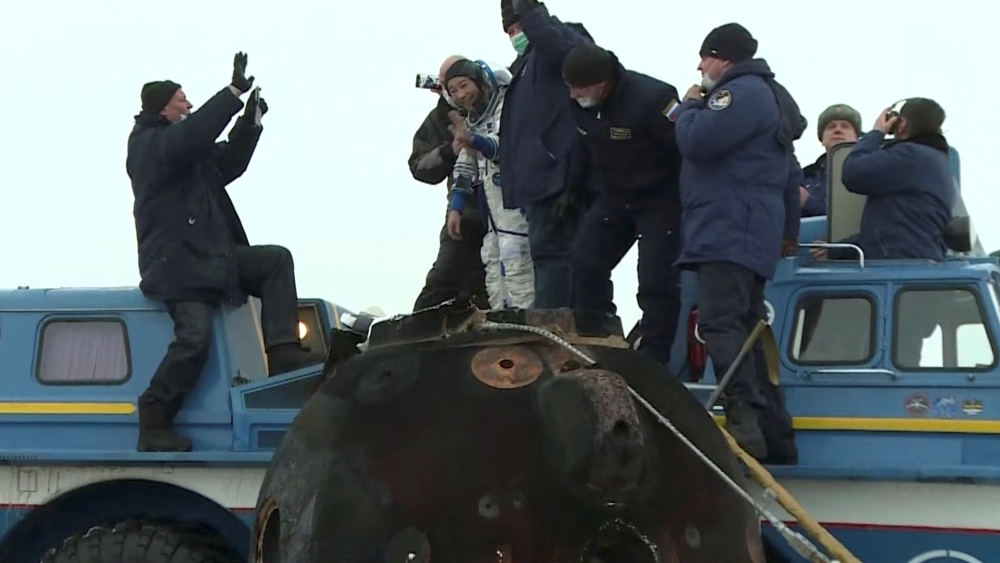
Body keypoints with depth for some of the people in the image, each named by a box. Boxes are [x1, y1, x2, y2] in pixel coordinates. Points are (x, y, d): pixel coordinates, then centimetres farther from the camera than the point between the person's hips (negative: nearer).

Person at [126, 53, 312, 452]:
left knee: (277, 260, 1)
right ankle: (154, 424, -15)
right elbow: (194, 135, -27)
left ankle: (282, 353, -8)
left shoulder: (184, 147, 21)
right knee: (195, 337, -24)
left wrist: (251, 119, 13)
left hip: (212, 255, 10)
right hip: (175, 262, -10)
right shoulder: (149, 145, -8)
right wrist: (234, 91, -24)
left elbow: (228, 164, 26)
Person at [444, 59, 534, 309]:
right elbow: (465, 167, 21)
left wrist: (473, 141, -45)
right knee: (494, 269, 7)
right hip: (492, 208, 9)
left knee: (514, 264, -16)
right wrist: (456, 207, 12)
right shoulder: (472, 120, 17)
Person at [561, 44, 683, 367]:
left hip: (659, 199, -7)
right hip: (613, 198, 7)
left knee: (656, 281, -11)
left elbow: (686, 152, -22)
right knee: (584, 265, -2)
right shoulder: (580, 105, -7)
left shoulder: (651, 99, -28)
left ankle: (653, 363, -5)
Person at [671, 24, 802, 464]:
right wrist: (788, 231, 33)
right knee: (744, 329, 10)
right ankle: (774, 433, 8)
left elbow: (697, 141, -21)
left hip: (729, 234, -11)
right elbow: (789, 175, 30)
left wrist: (688, 107, -1)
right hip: (740, 234, 11)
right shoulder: (767, 95, 26)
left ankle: (744, 421, -30)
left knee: (720, 324, -19)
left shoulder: (743, 92, -9)